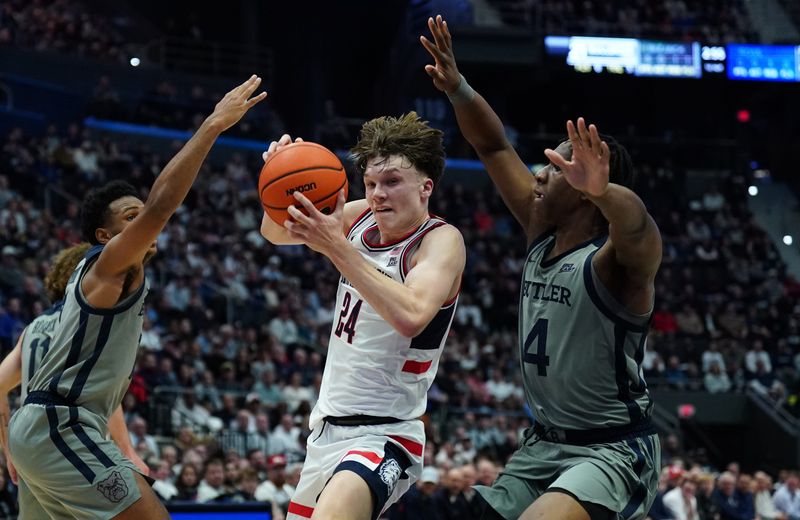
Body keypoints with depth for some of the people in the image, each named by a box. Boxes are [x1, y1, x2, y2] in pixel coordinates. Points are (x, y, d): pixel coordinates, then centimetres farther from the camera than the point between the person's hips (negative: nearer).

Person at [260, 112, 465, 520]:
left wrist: (336, 247, -37)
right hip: (327, 426, 8)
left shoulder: (442, 241, -16)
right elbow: (275, 233, 13)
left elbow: (410, 315, -34)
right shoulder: (361, 218, 3)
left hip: (383, 436, -8)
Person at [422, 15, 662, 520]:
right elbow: (495, 147, 9)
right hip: (544, 443, 9)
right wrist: (457, 89, -6)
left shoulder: (616, 259, -18)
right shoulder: (542, 233, 5)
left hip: (613, 452, -9)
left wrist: (602, 191, -65)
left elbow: (637, 228, -43)